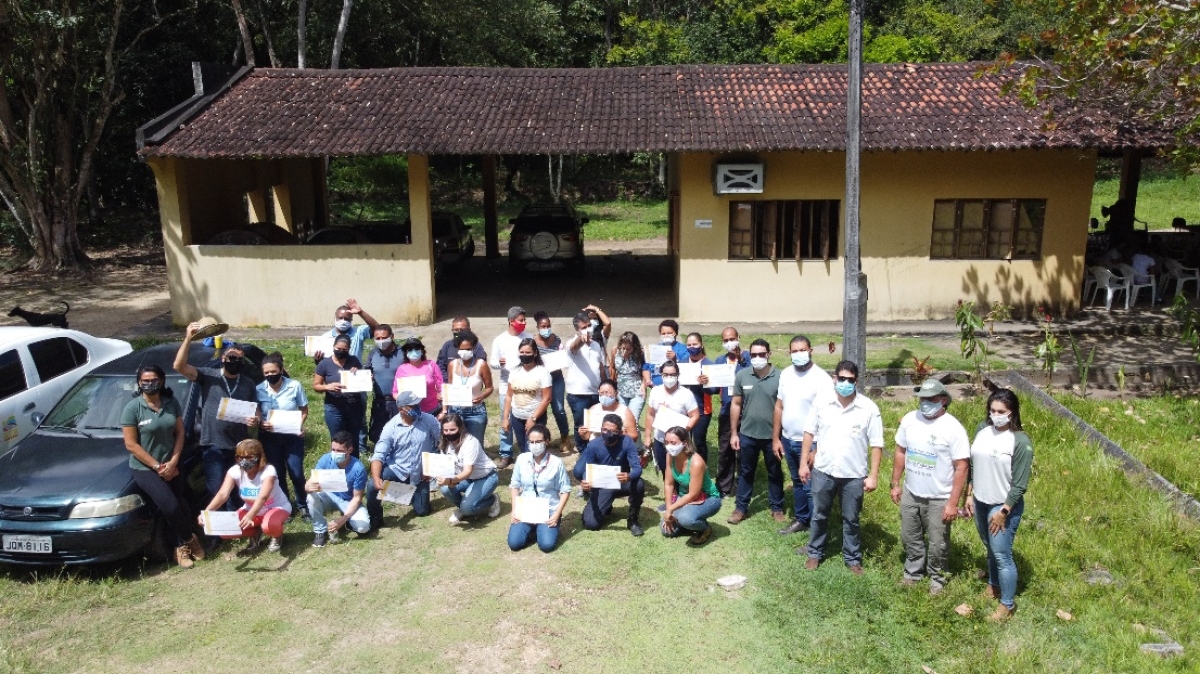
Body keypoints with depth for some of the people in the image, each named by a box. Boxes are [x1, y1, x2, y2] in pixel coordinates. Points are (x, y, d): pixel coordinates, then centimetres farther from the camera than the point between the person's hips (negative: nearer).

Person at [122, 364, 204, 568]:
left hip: (170, 466, 4)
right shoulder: (132, 408, -12)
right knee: (170, 506, -17)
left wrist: (173, 462, -9)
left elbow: (180, 433, 4)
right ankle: (189, 539, 8)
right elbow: (131, 445, -12)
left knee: (180, 506, -1)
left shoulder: (171, 403, 0)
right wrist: (157, 466, -14)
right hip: (144, 469, -4)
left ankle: (181, 547, 17)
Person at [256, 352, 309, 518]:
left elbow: (304, 411, -1)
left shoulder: (294, 386, -11)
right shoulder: (259, 390, -7)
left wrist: (299, 425, -18)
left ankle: (302, 505, 18)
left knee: (296, 472, -3)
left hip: (292, 436, -2)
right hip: (270, 437, 2)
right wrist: (262, 423, -18)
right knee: (278, 474, 10)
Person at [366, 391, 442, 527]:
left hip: (419, 474, 1)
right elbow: (379, 455, -18)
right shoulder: (391, 427, -14)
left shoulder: (429, 420, -13)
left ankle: (412, 494, 42)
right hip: (397, 469, -1)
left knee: (422, 511, 7)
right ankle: (375, 518, -1)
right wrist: (376, 478, -35)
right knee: (372, 485, -27)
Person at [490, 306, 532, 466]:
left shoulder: (528, 337, 2)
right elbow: (492, 362, 2)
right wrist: (499, 363, -19)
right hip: (506, 386, 0)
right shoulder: (500, 340, 0)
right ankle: (506, 455, 12)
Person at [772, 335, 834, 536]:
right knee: (797, 482, 21)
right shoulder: (785, 374, 3)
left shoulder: (821, 378, -17)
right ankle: (800, 519, 36)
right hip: (788, 439, 6)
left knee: (811, 488, 1)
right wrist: (776, 438, 9)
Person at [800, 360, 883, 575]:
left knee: (851, 520, 14)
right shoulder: (821, 403, -7)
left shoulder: (869, 408, -11)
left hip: (854, 475, -1)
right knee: (819, 516, 16)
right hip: (823, 471, 1)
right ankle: (815, 553, 33)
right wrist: (804, 463, 2)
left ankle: (853, 558, 31)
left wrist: (873, 476, -8)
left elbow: (876, 445, -6)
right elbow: (809, 433, 3)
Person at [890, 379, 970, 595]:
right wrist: (895, 484, 8)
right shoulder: (909, 420, -3)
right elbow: (901, 452, 8)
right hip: (910, 494, 5)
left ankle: (937, 578, 34)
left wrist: (953, 503, -17)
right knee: (910, 538, 19)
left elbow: (961, 468, -16)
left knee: (938, 544, 11)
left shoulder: (953, 428, -19)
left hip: (939, 499, -4)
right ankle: (913, 571, 41)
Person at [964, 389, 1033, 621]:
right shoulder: (982, 429, -2)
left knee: (1002, 555, 2)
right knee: (991, 549, 23)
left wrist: (1003, 511, -16)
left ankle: (1008, 604, 19)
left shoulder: (1021, 442, -20)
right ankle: (993, 585, 45)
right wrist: (969, 495, 9)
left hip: (1004, 506, -6)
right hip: (980, 502, 6)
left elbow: (1020, 485, -17)